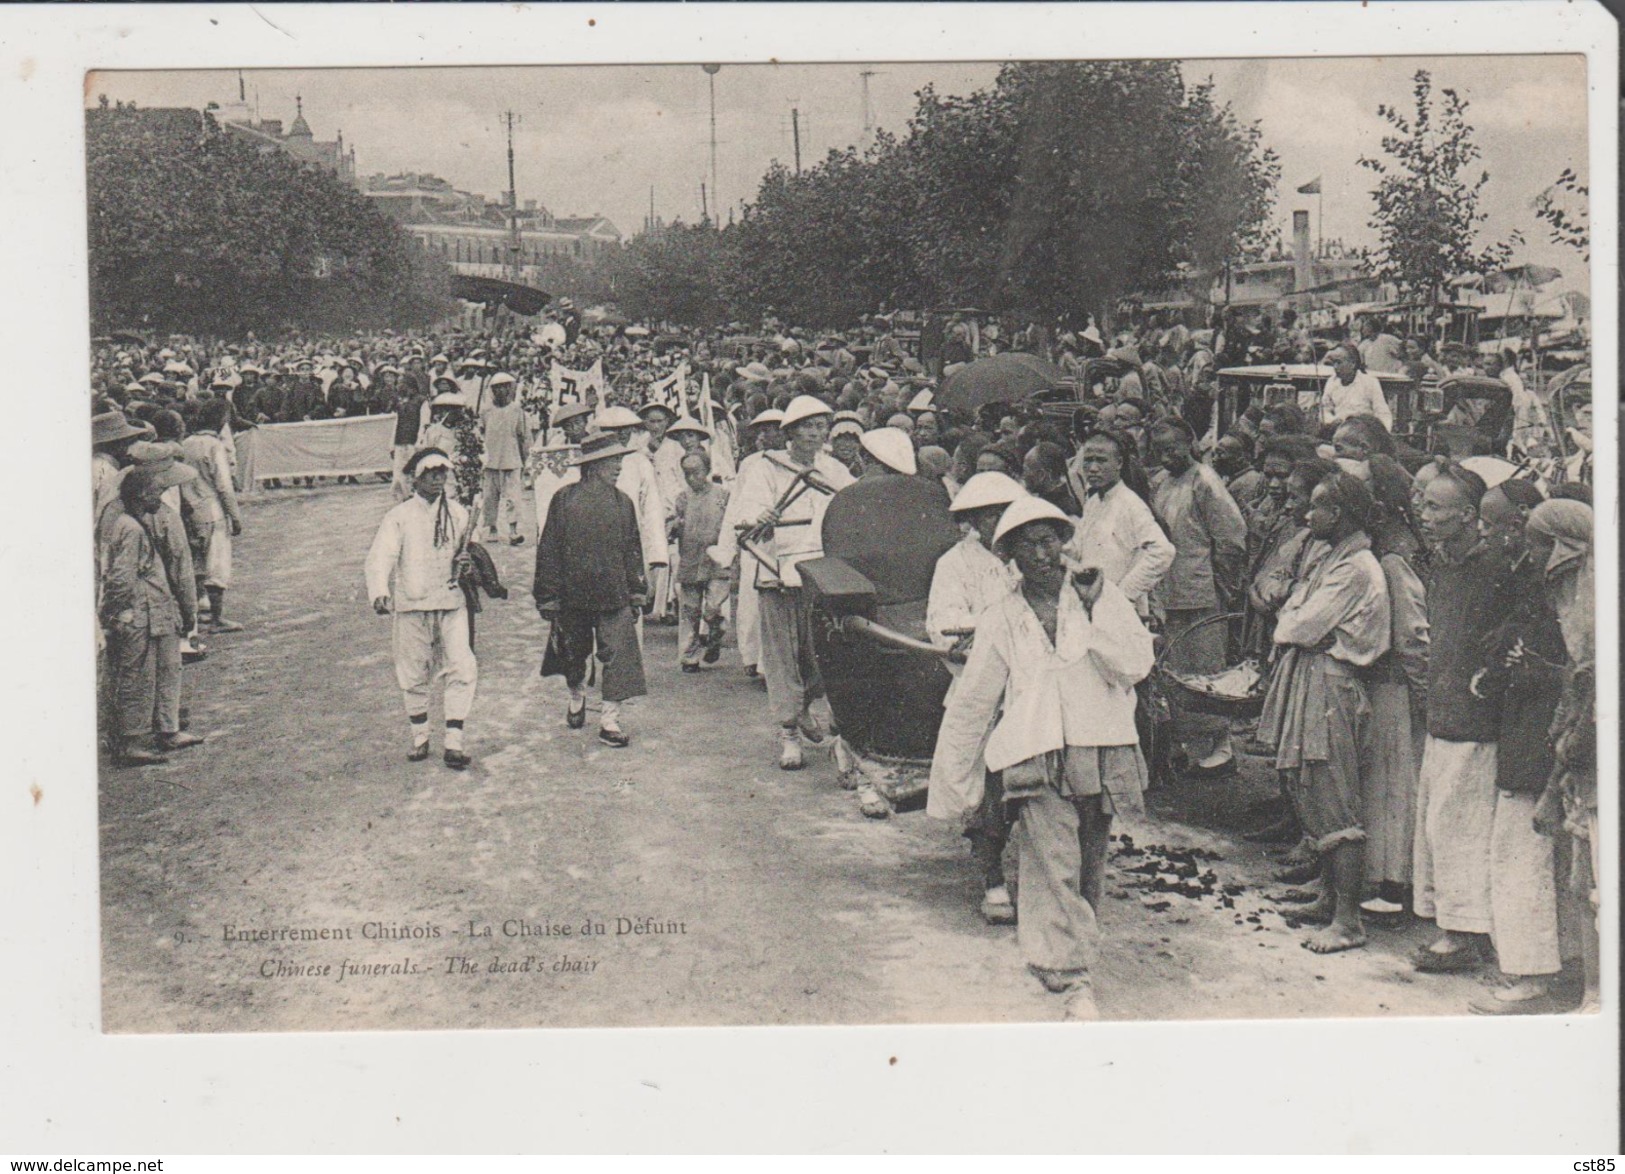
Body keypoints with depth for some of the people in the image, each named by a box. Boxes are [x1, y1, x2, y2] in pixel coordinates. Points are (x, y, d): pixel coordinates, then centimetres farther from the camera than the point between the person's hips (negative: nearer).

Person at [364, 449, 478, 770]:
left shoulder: (458, 514, 8)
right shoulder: (399, 517, -4)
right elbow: (380, 558, -15)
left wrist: (464, 563, 2)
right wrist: (379, 593, -33)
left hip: (451, 603, 2)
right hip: (411, 606, -2)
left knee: (463, 669, -7)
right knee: (413, 676, 6)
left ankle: (454, 743, -2)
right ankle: (420, 738, 25)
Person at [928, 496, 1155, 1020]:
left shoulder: (1102, 596, 9)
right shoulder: (1001, 622, 10)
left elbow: (1135, 665, -4)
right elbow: (970, 706, 16)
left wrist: (1095, 607, -11)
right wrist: (951, 788, 18)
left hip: (1102, 752, 1)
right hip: (1037, 759, -1)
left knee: (1088, 868, 8)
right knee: (1054, 863, -16)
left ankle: (1050, 950, 30)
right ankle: (1075, 982, -17)